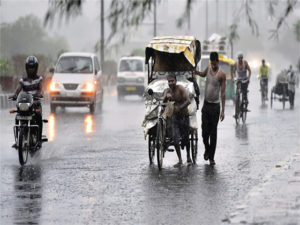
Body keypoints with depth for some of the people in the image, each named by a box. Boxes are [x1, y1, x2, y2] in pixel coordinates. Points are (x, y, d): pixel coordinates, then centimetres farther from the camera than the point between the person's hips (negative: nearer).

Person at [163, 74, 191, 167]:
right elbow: (163, 102, -16)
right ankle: (180, 160, 1)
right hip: (174, 117, 3)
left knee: (185, 138, 10)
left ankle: (188, 155, 38)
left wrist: (179, 108, -35)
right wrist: (166, 96, -37)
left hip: (184, 116, -3)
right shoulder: (167, 91, 0)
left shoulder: (180, 88, -15)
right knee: (175, 138, -9)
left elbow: (188, 101, -24)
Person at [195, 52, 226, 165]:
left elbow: (223, 93, -11)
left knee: (213, 132, -1)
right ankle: (207, 150, 28)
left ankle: (211, 157, 6)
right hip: (206, 105, 4)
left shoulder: (221, 74, -11)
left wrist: (223, 111, -14)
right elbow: (203, 74, 31)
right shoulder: (209, 68, 4)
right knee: (205, 131, 3)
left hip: (215, 106, -4)